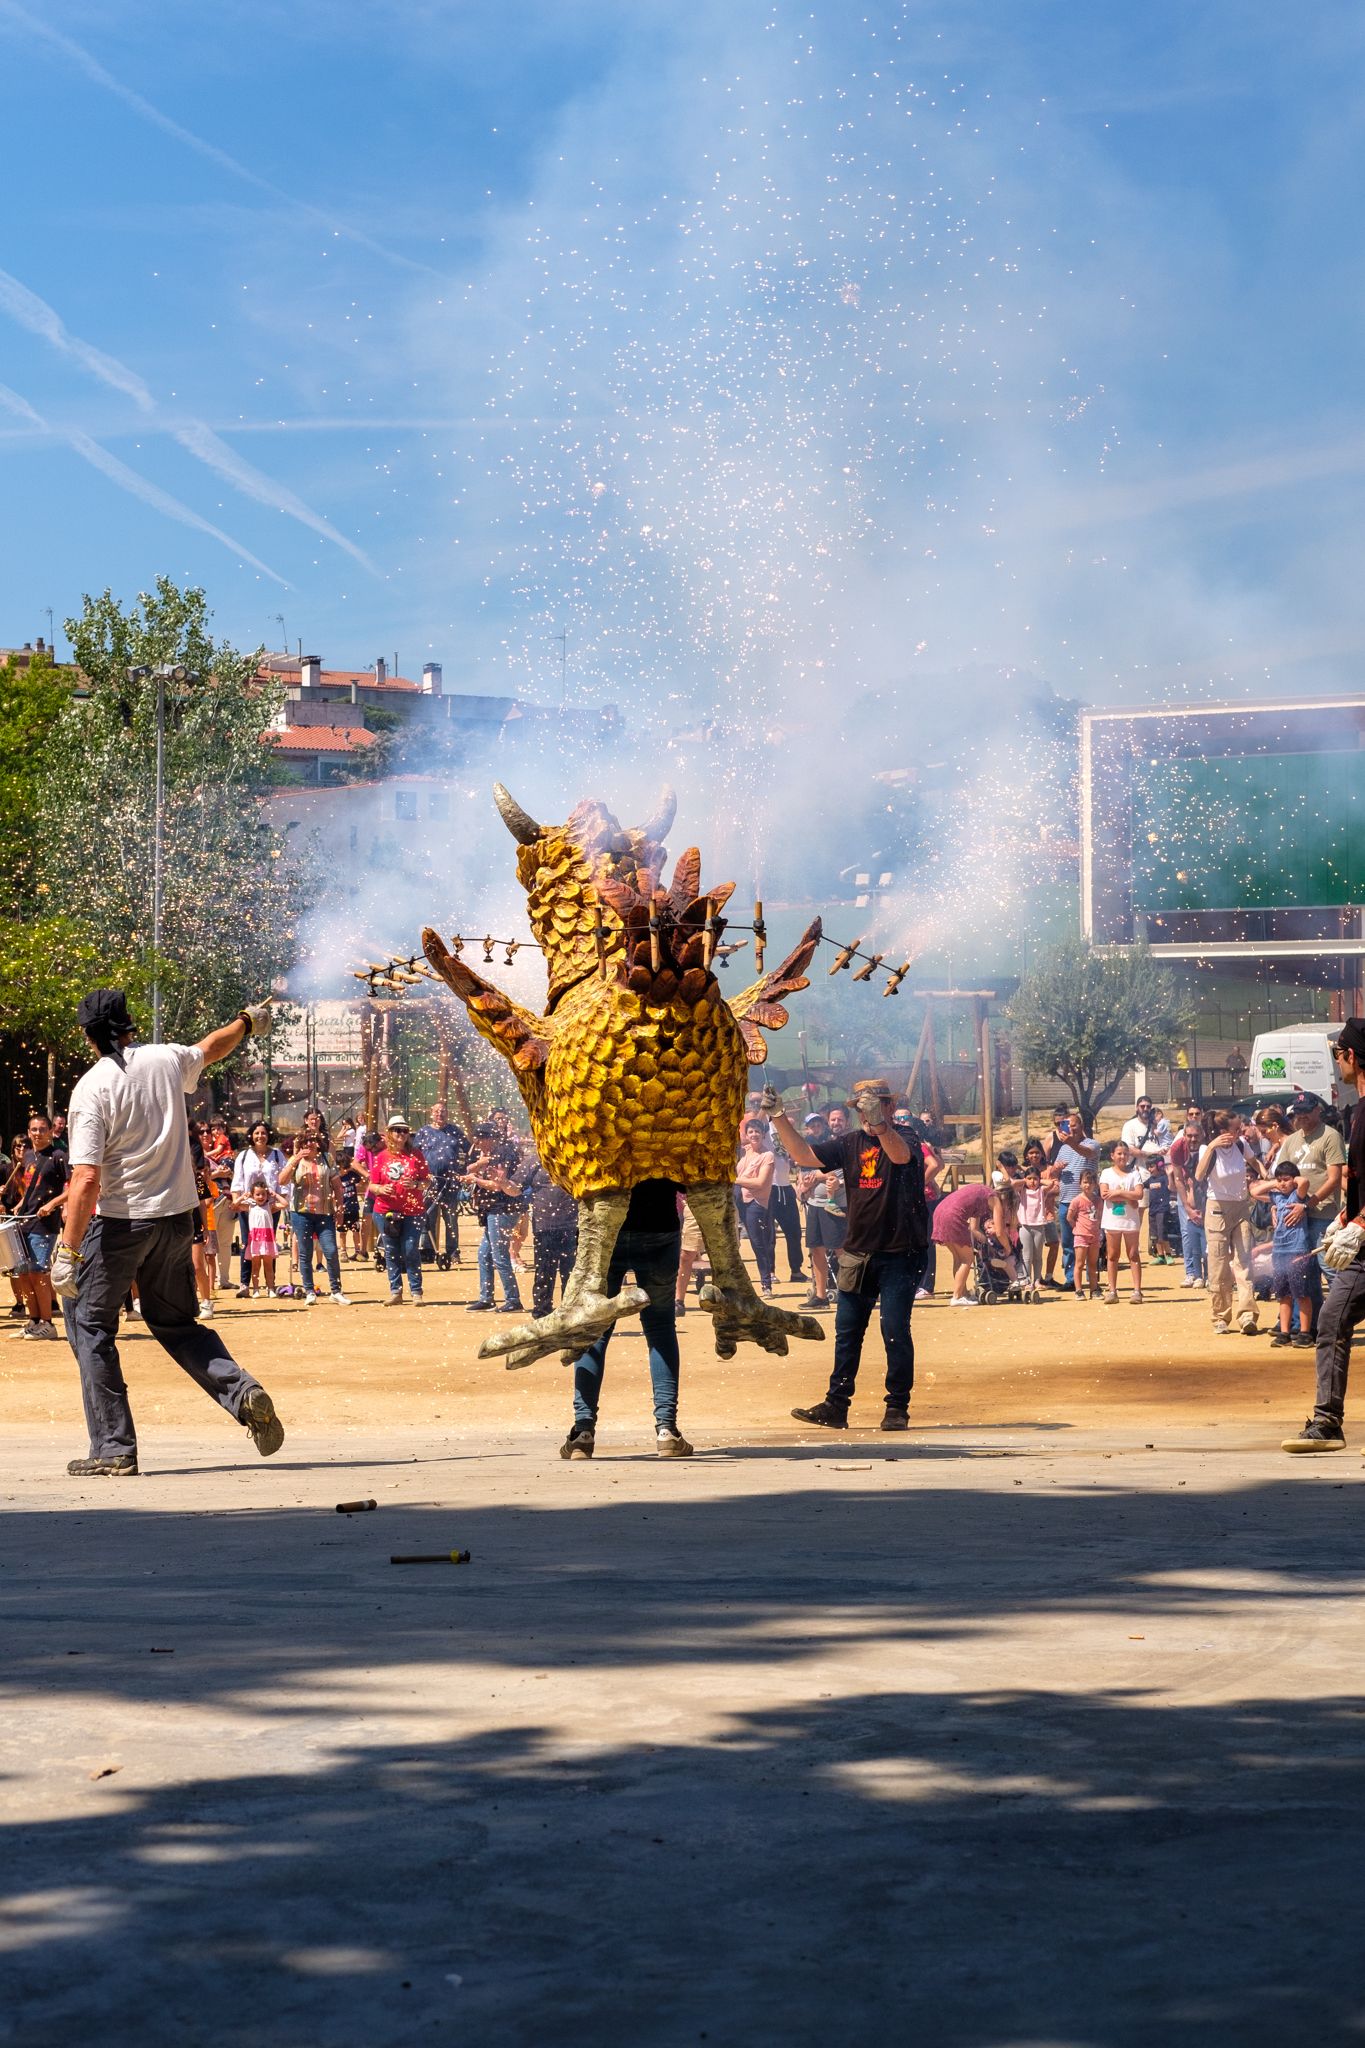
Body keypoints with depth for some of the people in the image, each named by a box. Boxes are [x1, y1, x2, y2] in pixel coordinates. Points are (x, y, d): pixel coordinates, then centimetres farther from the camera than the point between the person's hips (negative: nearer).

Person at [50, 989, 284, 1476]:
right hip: (176, 1217, 6)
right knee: (175, 1322, 20)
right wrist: (248, 1021, 48)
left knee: (89, 1323, 6)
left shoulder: (92, 1087, -14)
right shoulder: (167, 1061, 2)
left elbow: (86, 1180, -21)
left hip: (118, 1221, -6)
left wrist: (68, 1252, -20)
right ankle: (242, 1391, -3)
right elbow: (212, 1048, 27)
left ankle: (114, 1448, 1)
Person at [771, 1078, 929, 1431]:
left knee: (895, 1330, -7)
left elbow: (899, 1154, -32)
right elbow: (803, 1155, 5)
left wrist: (879, 1123, -52)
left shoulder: (907, 1142, -8)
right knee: (846, 1331, 7)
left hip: (900, 1254, -5)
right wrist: (779, 1118, -8)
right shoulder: (849, 1144, 7)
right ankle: (835, 1406, 13)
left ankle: (898, 1408, 3)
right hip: (858, 1253, 5)